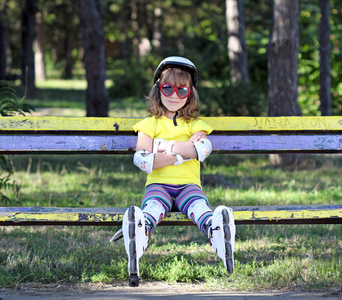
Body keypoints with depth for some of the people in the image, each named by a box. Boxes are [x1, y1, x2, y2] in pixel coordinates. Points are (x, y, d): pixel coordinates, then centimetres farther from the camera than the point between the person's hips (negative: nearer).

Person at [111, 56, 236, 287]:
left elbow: (203, 148, -3)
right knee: (153, 206, -37)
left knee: (198, 205, -35)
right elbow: (141, 159, -2)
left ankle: (217, 230, -69)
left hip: (188, 184, 1)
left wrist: (164, 146, -6)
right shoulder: (150, 124, 17)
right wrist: (182, 153, -5)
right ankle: (139, 234, -72)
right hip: (158, 184, -1)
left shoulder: (195, 124, 21)